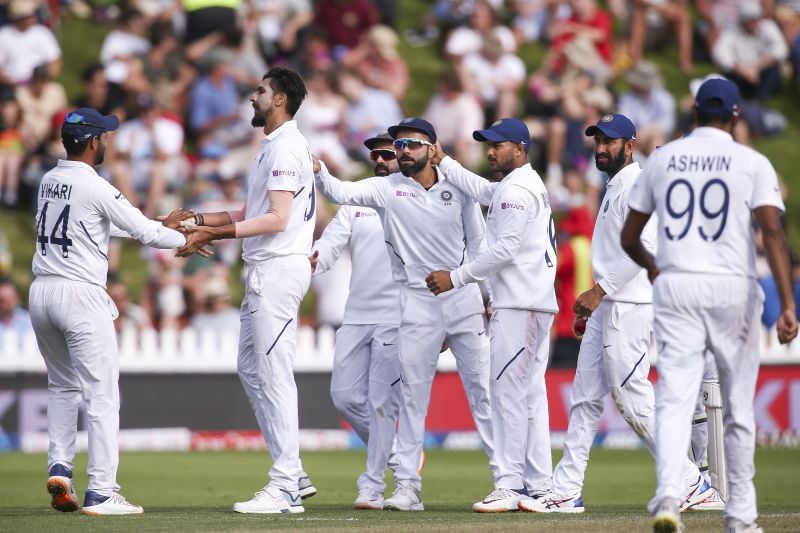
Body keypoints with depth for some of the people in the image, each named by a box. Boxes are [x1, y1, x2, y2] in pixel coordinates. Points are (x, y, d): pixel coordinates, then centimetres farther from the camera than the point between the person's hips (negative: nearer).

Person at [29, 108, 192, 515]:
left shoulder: (49, 182, 12)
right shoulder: (94, 187, -12)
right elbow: (141, 231, -7)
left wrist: (159, 224, 25)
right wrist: (185, 241, 10)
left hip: (41, 292, 8)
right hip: (80, 296, -8)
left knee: (63, 386, 22)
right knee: (101, 394, -4)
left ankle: (59, 468, 9)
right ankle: (101, 493, -6)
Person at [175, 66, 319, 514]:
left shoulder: (286, 146, -13)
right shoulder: (275, 146, 20)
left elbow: (277, 218, -22)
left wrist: (215, 233, -25)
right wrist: (199, 219, 17)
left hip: (279, 269, -11)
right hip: (265, 272, 11)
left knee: (274, 375, -10)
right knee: (251, 370, 14)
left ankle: (285, 488, -10)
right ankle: (293, 475, 16)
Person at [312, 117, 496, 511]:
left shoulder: (459, 189, 3)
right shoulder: (387, 189, 0)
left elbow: (478, 244, 7)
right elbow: (341, 193, -16)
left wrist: (489, 296, 1)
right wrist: (317, 171, -35)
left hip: (464, 300, 0)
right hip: (416, 305, 0)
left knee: (482, 387, 2)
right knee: (412, 395, 0)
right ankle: (408, 485, 3)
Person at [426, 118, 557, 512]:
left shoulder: (516, 189, -12)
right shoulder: (529, 184, 20)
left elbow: (505, 249, -19)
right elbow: (480, 191, 34)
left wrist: (455, 278, -15)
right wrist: (441, 161, 31)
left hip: (519, 306, -11)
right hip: (537, 303, 11)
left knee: (508, 392, -12)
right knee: (530, 393, 10)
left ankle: (509, 485, -14)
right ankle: (538, 486, 11)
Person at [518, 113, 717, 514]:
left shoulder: (635, 186, -11)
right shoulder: (614, 188, 20)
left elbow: (642, 246, -22)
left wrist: (600, 290, -21)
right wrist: (594, 298, 21)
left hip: (629, 307, -10)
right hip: (606, 307, 10)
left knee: (632, 398, -10)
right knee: (586, 395, 8)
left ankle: (689, 482, -3)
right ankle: (566, 492, 8)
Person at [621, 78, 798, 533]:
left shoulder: (662, 159, 10)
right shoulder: (753, 163, 1)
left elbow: (629, 238, 14)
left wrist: (650, 265, 37)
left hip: (675, 288, 1)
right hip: (733, 288, -1)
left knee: (675, 398, -7)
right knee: (738, 409, 11)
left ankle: (668, 496, -30)